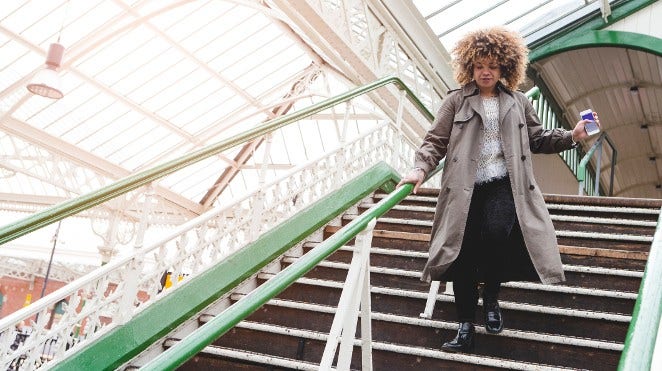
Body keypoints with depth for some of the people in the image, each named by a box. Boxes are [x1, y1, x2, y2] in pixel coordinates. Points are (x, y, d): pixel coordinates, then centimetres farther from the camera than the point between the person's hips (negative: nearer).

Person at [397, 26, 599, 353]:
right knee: (463, 253, -5)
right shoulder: (456, 101, 10)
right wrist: (420, 168, -12)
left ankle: (491, 296, 4)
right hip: (465, 189, 0)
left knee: (497, 233, -26)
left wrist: (571, 136, 8)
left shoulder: (518, 102, 18)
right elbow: (435, 141, 5)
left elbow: (537, 139, 22)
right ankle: (466, 326, 8)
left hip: (504, 185, 0)